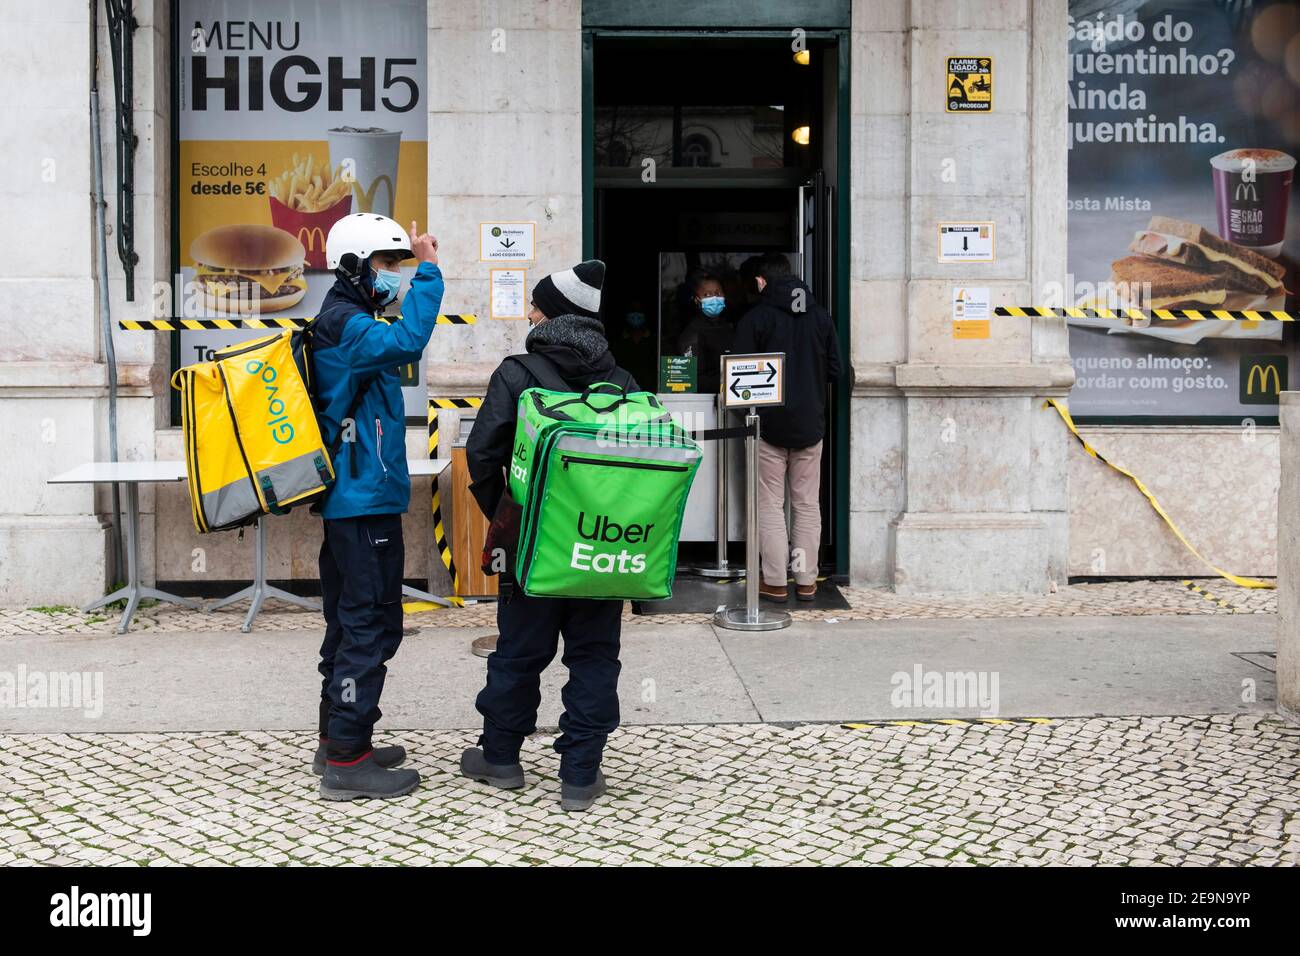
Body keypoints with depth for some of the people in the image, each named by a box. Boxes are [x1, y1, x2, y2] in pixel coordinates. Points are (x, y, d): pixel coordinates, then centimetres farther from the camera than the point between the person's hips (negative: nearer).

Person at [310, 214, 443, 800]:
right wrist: (429, 272, -31)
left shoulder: (342, 322, 18)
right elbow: (406, 342, -35)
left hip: (347, 501, 11)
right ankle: (347, 761, -4)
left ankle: (337, 741, 27)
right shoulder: (347, 324, -15)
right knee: (372, 625, -8)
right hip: (365, 502, -11)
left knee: (351, 621, 17)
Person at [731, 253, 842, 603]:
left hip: (769, 424, -3)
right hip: (810, 425, 3)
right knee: (807, 505, 9)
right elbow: (835, 370, 6)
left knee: (770, 505, 3)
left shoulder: (755, 318, -8)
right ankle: (806, 581, 11)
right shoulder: (820, 317, 4)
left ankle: (775, 582, 3)